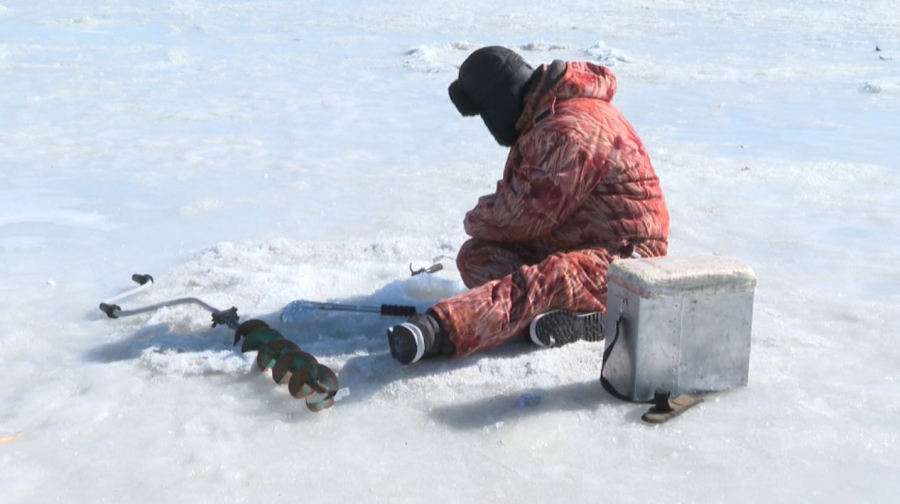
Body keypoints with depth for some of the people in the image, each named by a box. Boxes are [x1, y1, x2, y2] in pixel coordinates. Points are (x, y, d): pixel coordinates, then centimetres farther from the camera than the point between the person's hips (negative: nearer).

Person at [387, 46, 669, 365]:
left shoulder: (569, 132, -22)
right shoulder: (545, 117, 11)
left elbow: (525, 215, -22)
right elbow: (520, 194, 19)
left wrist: (476, 221, -3)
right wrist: (487, 214, -1)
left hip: (622, 258, -11)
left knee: (543, 282, -37)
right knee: (475, 255, -3)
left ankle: (437, 331, -62)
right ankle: (563, 314, -29)